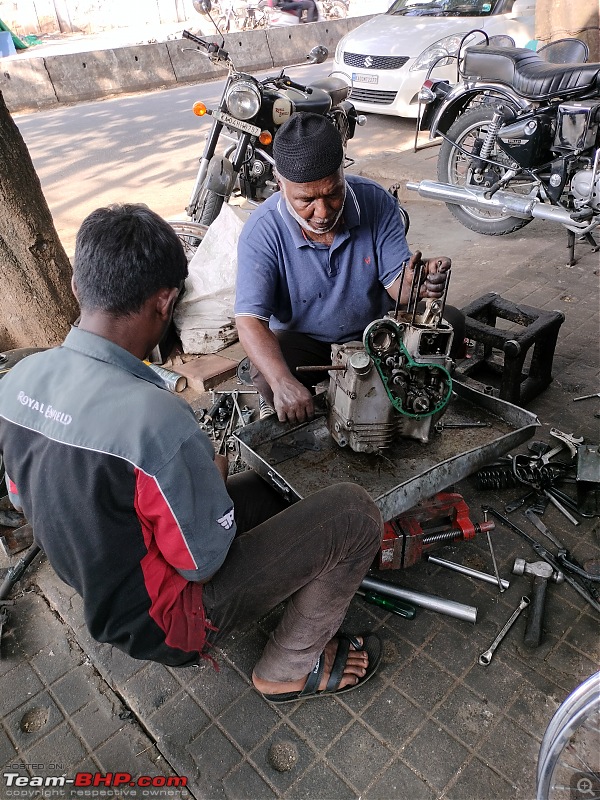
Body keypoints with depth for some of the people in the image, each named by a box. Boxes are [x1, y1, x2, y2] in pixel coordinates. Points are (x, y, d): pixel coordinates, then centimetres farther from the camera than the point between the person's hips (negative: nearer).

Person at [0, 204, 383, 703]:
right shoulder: (159, 421, -38)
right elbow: (203, 563, -24)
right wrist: (216, 476, -5)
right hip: (165, 624, -7)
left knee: (270, 485, 20)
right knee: (354, 512, -8)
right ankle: (291, 668, 12)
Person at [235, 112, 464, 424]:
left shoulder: (376, 201, -14)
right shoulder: (262, 230, -21)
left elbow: (396, 281, -15)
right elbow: (250, 319, -28)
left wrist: (417, 282, -42)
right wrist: (283, 383, -46)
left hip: (378, 329, 3)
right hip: (304, 341, -2)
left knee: (449, 322, -17)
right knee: (266, 374, -33)